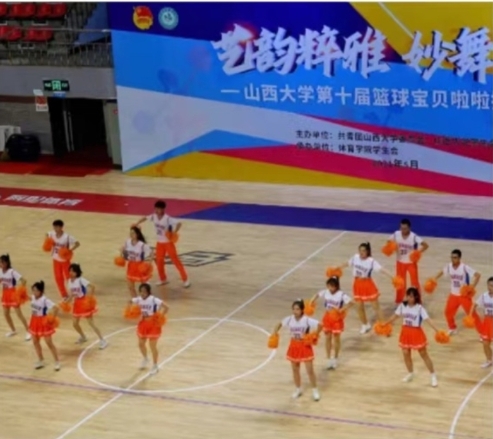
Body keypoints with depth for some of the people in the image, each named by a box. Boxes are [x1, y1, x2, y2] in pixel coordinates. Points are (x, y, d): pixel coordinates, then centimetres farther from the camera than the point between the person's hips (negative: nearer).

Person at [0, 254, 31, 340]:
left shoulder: (12, 272, -21)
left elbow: (23, 280, -27)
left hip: (13, 294, -7)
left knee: (19, 314, -4)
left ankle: (28, 332, 5)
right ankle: (13, 330, 30)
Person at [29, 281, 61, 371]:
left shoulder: (45, 300, -26)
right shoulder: (33, 297, -3)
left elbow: (55, 308, -33)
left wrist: (52, 318, -35)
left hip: (44, 322, -7)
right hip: (35, 321, 7)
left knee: (49, 343, 0)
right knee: (35, 342, 14)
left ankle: (57, 362, 14)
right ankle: (41, 361, 31)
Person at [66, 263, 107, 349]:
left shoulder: (81, 280, -19)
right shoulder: (69, 281, 4)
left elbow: (92, 287, -30)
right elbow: (71, 294, 13)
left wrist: (90, 297, -38)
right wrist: (66, 302, 2)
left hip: (85, 303, -7)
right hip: (77, 303, 7)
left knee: (91, 323, -8)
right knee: (75, 323, 12)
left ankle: (102, 341, -2)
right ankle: (83, 337, 39)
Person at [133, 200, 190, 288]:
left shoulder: (167, 218, -24)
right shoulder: (154, 217, -5)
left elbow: (179, 223, -30)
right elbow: (145, 218, 13)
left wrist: (174, 233, -39)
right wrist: (137, 224, 5)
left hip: (168, 243, -6)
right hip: (160, 243, 6)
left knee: (175, 260, -5)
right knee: (159, 261, 10)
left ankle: (185, 279, 0)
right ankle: (163, 279, 27)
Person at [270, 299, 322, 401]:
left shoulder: (307, 320, -20)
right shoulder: (289, 319, -7)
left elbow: (319, 325, -20)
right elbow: (280, 324, 9)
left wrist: (315, 335, -29)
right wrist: (275, 333, -5)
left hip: (305, 346, -4)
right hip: (294, 346, 4)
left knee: (310, 370, 0)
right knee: (295, 369, 15)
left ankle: (315, 390, 16)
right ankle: (298, 389, 33)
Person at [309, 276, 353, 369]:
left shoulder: (341, 295, -20)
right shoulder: (325, 292, -5)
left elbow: (350, 303, -26)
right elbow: (317, 294, 14)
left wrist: (342, 310, -37)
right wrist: (312, 301, -2)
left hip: (337, 319, -4)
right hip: (327, 317, 4)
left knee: (336, 338, 10)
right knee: (328, 338, 10)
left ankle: (335, 359, 26)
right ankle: (329, 359, 22)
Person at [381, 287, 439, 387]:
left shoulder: (419, 308, -18)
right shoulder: (402, 306, -3)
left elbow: (427, 319, -25)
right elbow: (396, 316, 11)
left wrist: (437, 330, -36)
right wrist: (385, 323, 15)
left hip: (416, 333, -5)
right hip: (406, 332, 5)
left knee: (424, 355, 4)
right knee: (406, 354, 14)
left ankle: (433, 376, 16)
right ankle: (410, 373, 37)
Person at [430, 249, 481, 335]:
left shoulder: (465, 267, -23)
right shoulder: (449, 266, -6)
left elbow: (478, 275, -26)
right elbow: (442, 272, 16)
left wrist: (472, 287, -33)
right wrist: (434, 280, 5)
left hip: (464, 295, -5)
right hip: (453, 294, 5)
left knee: (472, 314, -6)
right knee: (448, 312, 10)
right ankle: (453, 329, 36)